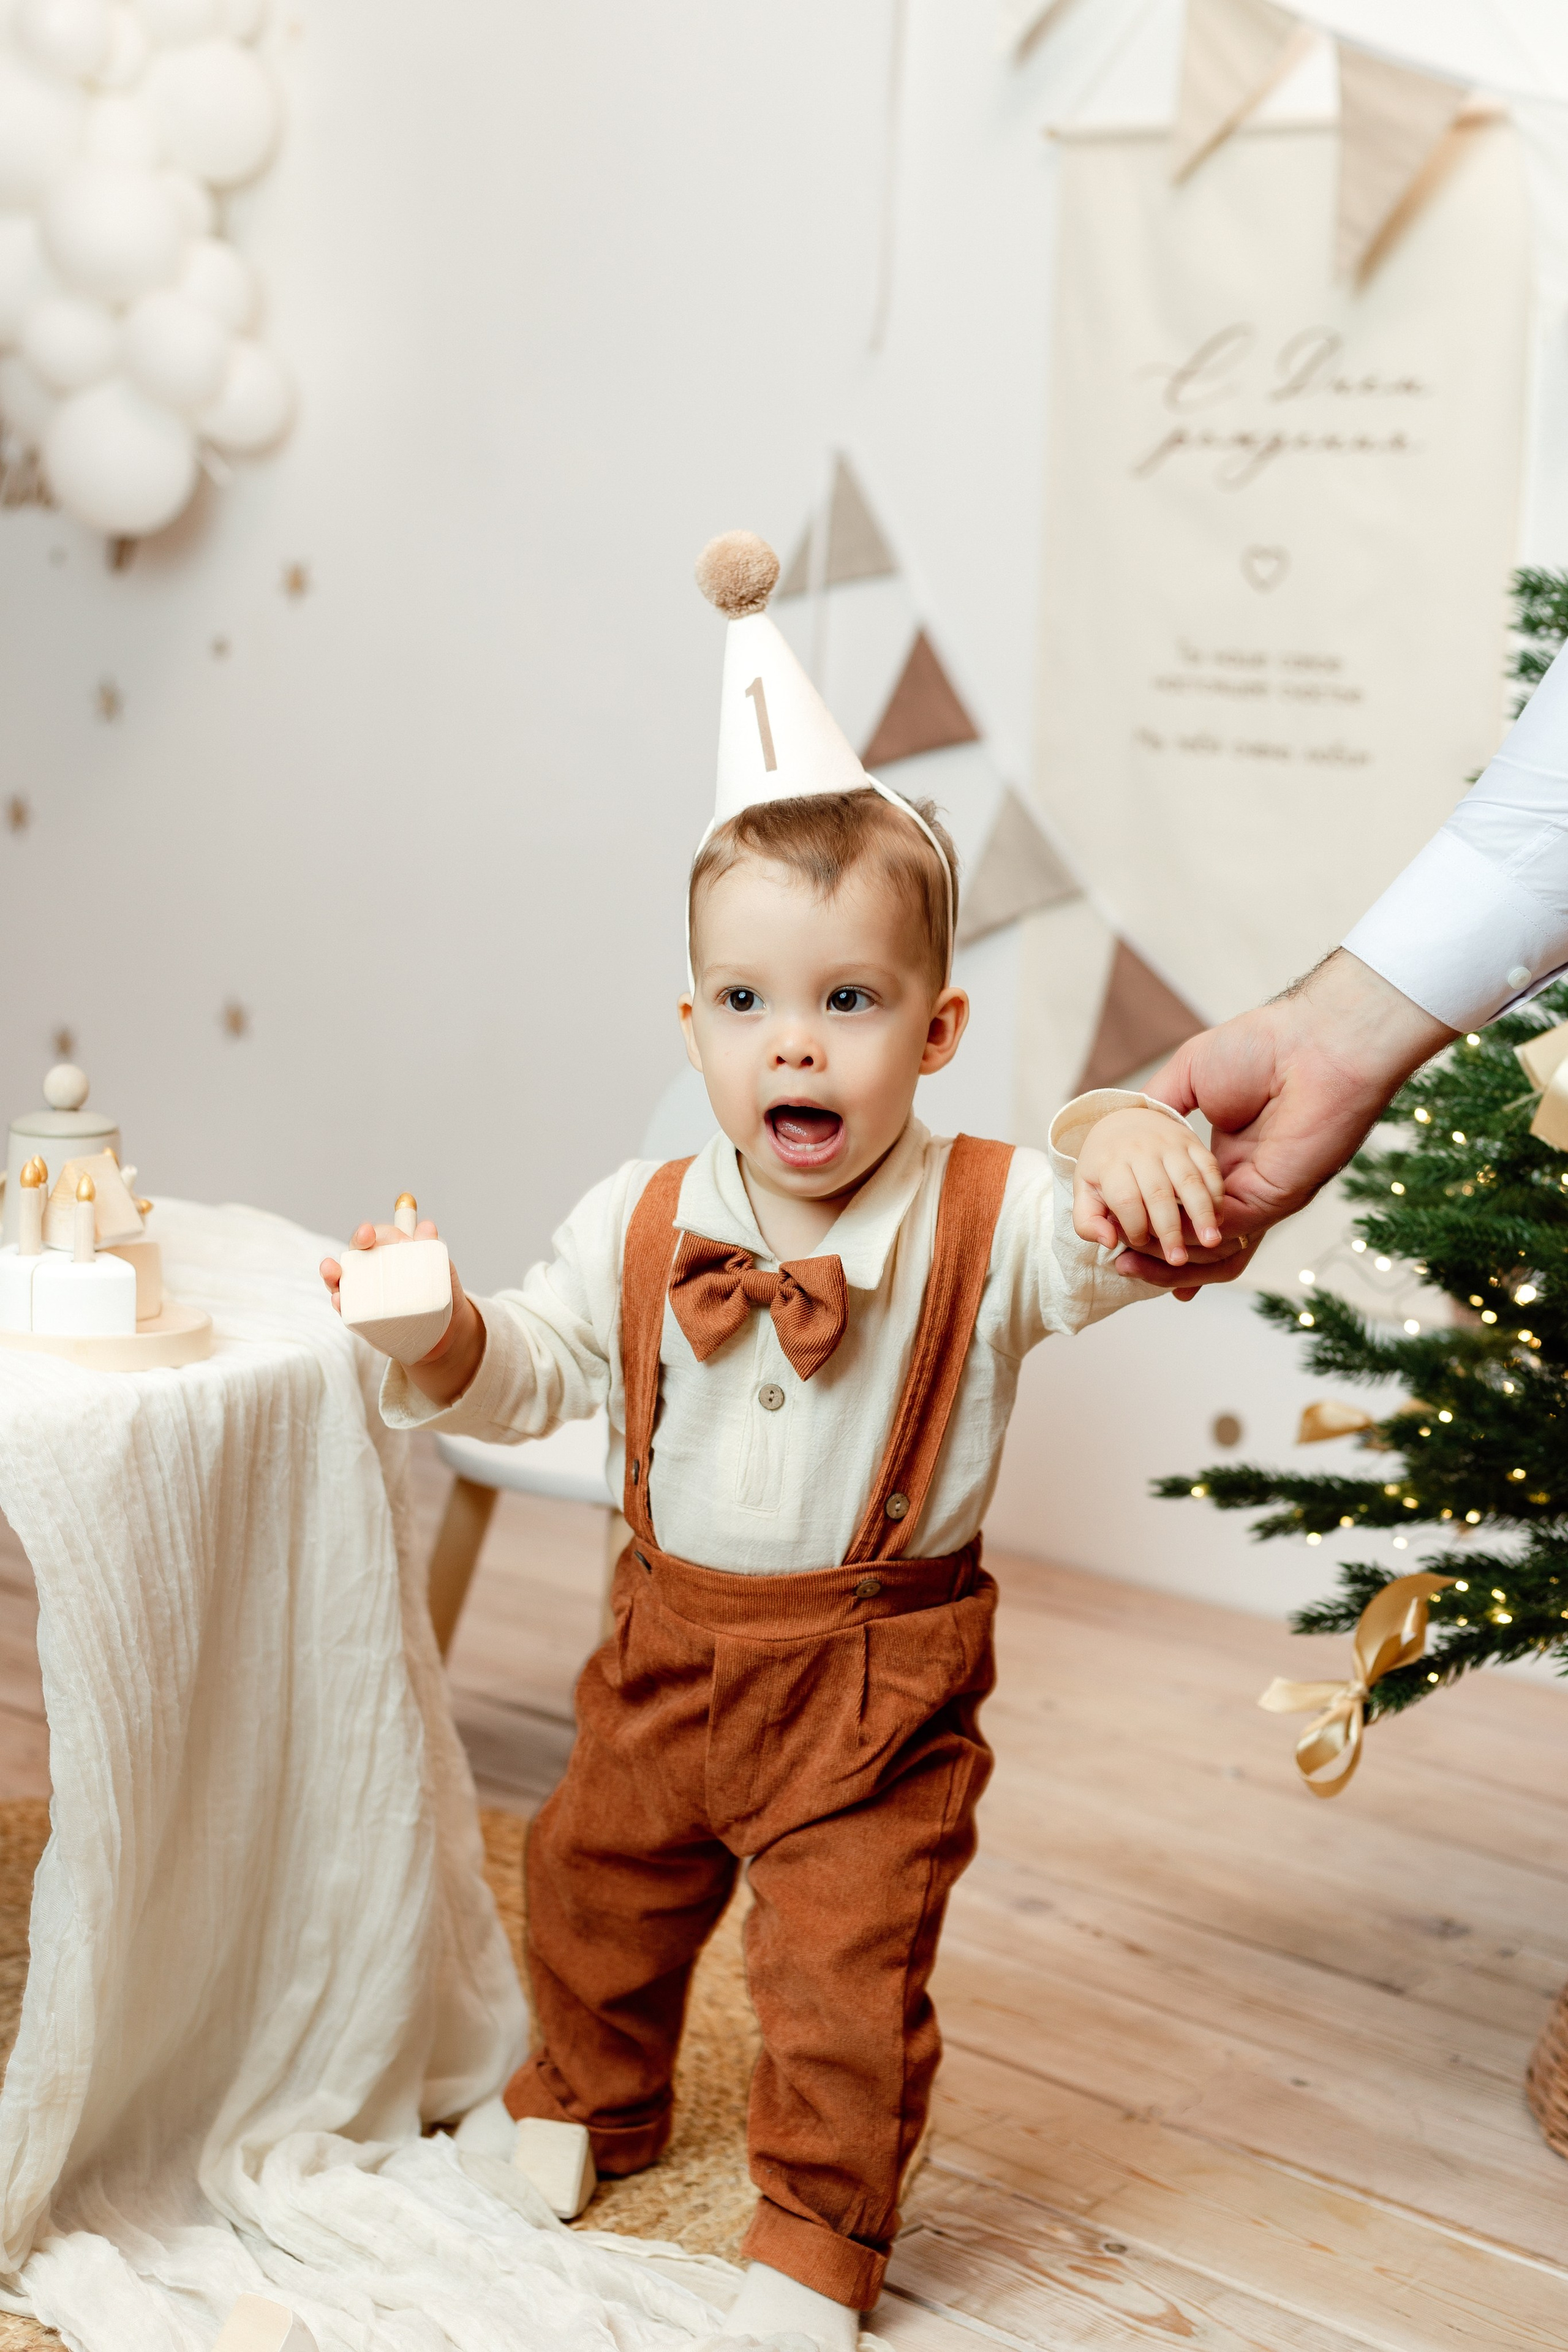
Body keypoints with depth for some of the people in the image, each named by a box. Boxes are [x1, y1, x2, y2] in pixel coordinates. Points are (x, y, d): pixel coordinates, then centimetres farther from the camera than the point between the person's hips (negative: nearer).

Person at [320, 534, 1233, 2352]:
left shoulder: (986, 1223, -16)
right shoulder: (641, 1227, -6)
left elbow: (1138, 1240, -29)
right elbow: (536, 1370, 3)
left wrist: (1128, 1141, -52)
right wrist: (439, 1333, -17)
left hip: (879, 1672, -4)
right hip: (675, 1639, 4)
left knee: (846, 1966, 2)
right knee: (595, 1878, 22)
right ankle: (587, 2100, 51)